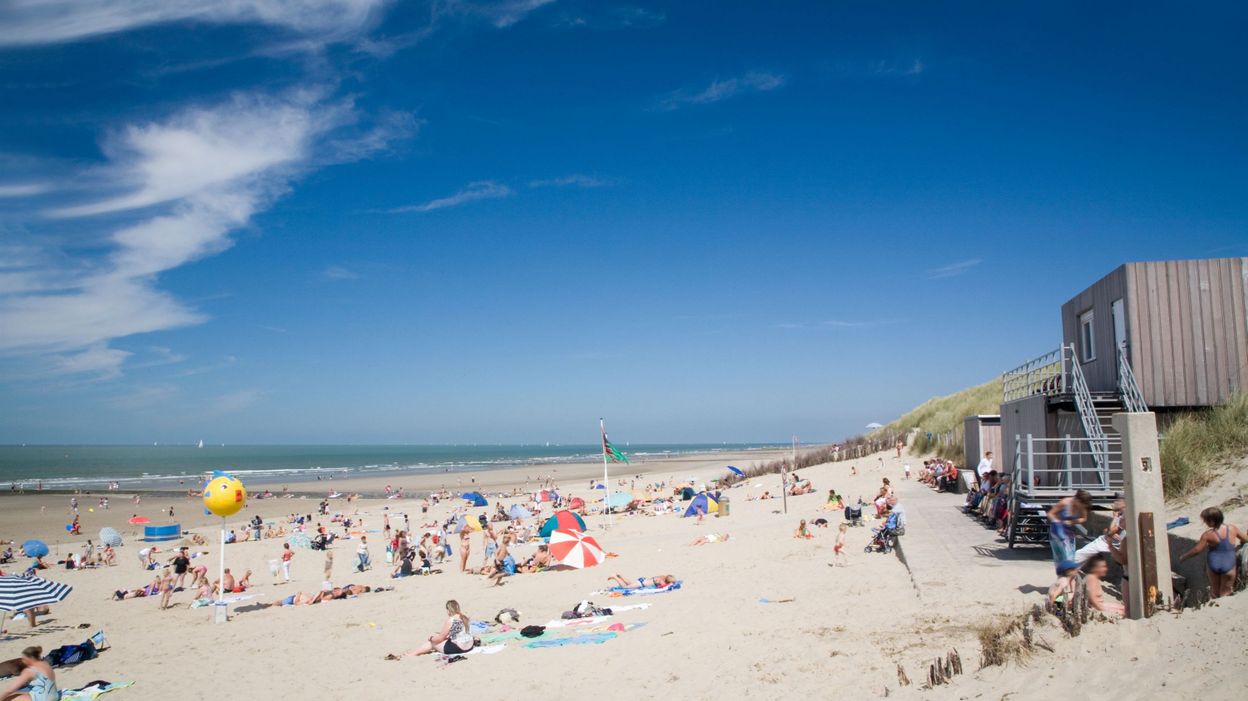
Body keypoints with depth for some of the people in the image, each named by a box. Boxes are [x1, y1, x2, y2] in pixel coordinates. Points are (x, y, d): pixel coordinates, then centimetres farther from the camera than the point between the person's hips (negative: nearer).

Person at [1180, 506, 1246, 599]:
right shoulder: (1232, 529, -11)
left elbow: (1196, 551, -13)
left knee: (1215, 591, 22)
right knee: (1225, 593, 15)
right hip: (1229, 566, 1)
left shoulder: (1208, 535, -19)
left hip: (1213, 565, -1)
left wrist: (1183, 556, 3)